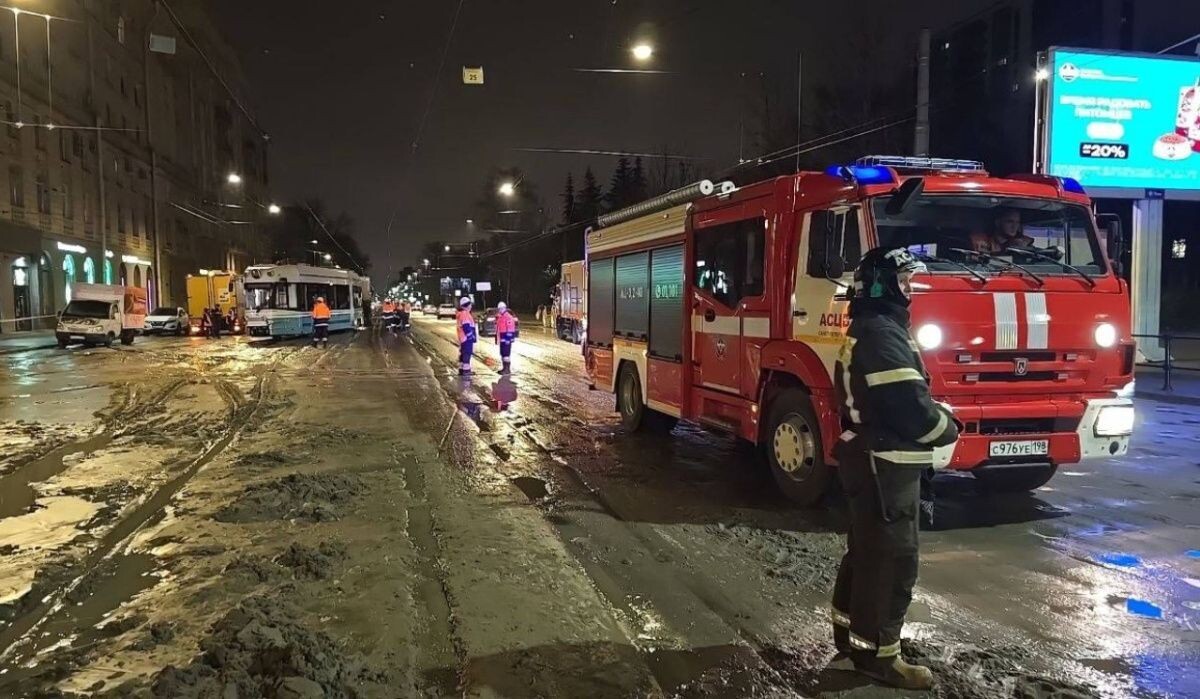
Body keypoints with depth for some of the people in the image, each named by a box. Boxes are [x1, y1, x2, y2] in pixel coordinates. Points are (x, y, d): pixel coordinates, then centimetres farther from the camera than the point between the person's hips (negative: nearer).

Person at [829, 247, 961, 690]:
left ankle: (851, 641, 28)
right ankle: (876, 654, 9)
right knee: (892, 560, -2)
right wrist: (947, 429, -5)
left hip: (870, 460, 11)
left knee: (865, 554, 17)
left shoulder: (867, 330, 15)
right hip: (885, 465, -11)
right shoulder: (882, 334, -20)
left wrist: (938, 410, 5)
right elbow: (911, 409, -24)